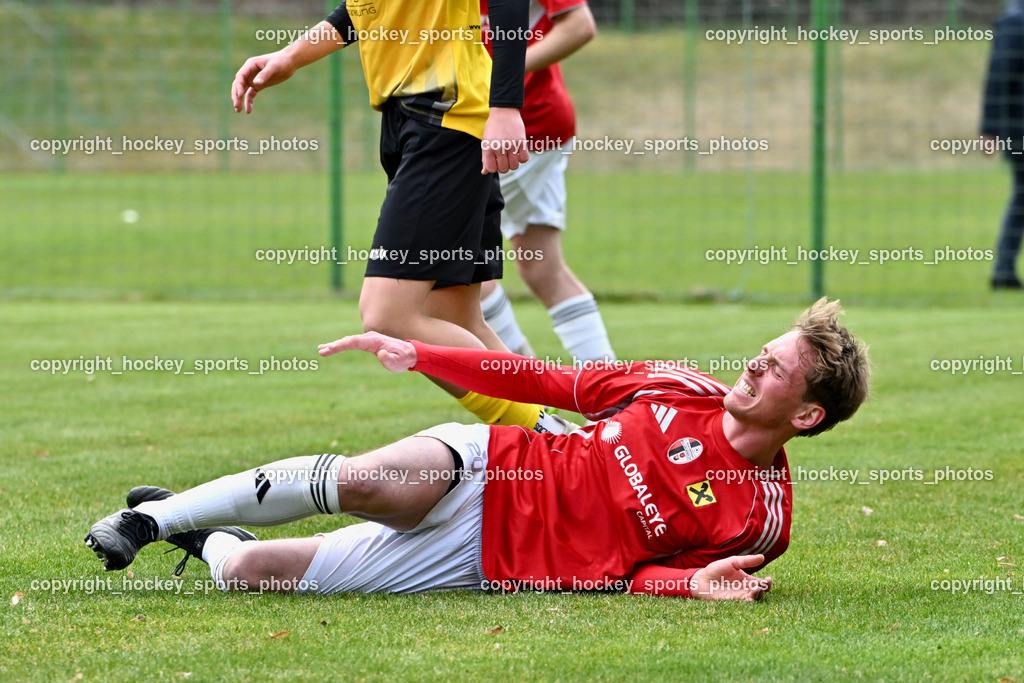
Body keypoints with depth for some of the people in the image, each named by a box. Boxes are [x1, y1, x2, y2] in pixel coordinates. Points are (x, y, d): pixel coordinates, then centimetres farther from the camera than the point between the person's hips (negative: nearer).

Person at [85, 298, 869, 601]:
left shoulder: (760, 516, -9)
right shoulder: (682, 388, 1)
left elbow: (636, 575, -7)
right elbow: (556, 383, 9)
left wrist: (696, 584, -31)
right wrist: (420, 355, 7)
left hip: (491, 559, -3)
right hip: (487, 466, 3)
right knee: (367, 482, -32)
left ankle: (210, 541, 24)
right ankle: (161, 513, -9)